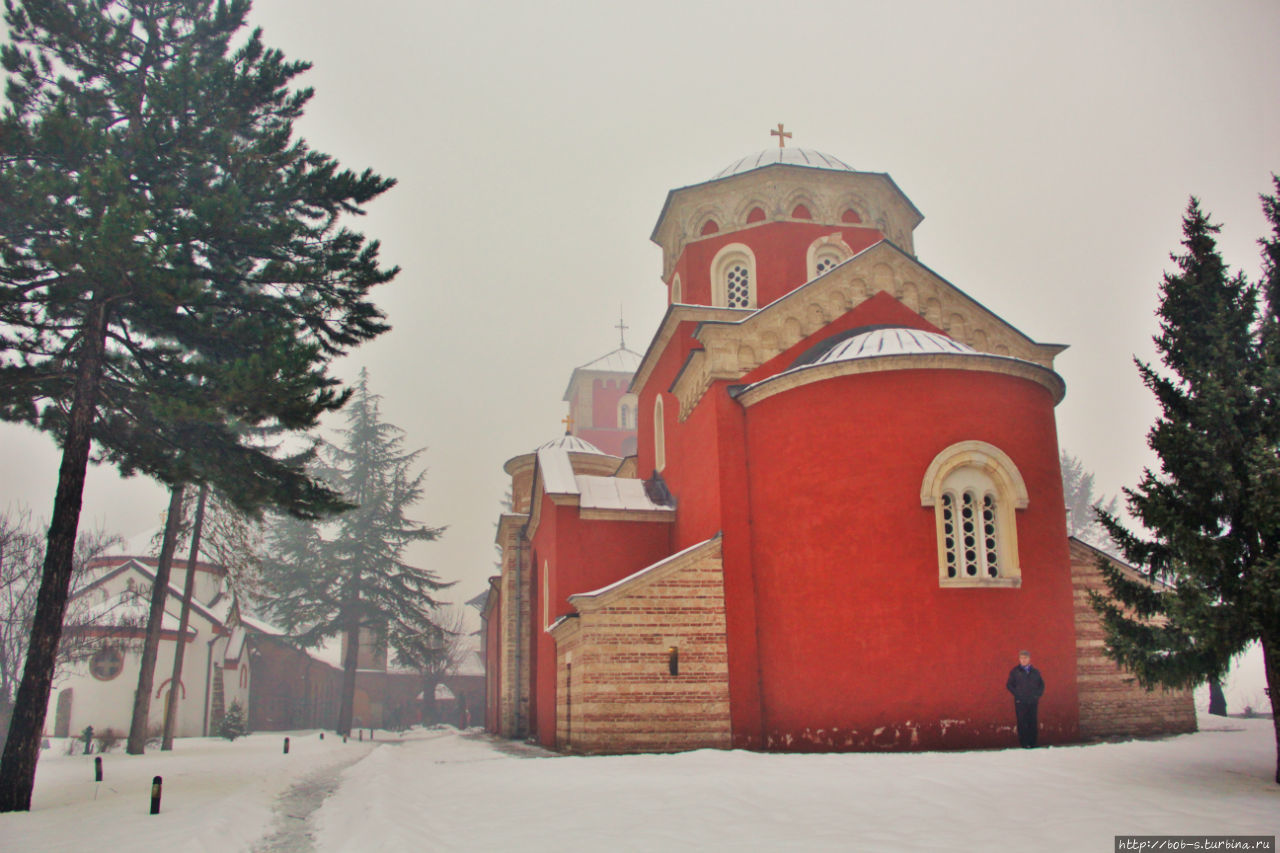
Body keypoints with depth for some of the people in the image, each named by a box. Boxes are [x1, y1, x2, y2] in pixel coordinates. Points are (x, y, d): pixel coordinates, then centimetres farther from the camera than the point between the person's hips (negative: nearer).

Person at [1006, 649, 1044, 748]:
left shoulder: (1035, 672, 12)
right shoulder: (1015, 671, 5)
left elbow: (1042, 684, 19)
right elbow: (1009, 685, 4)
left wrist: (1038, 694, 5)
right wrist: (1017, 694, -6)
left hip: (1033, 702, 2)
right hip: (1020, 702, -2)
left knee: (1033, 723, 2)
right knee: (1022, 723, -5)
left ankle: (1032, 743, 9)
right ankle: (1024, 743, -2)